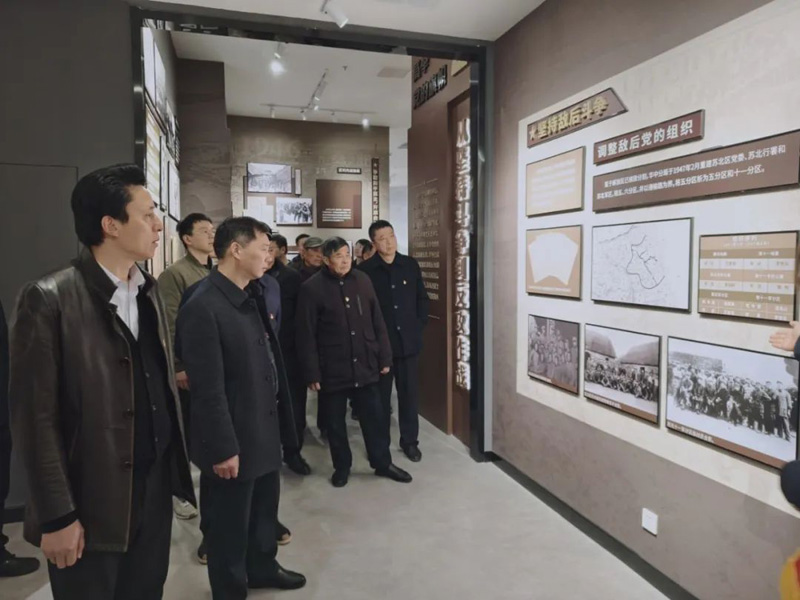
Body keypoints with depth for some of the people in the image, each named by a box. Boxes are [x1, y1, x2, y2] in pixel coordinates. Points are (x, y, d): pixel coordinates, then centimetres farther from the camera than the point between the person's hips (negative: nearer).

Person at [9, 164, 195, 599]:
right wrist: (57, 517, -12)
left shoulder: (149, 290, 6)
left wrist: (175, 463, 7)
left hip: (155, 485, 6)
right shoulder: (49, 299, -14)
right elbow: (36, 418, -14)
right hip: (92, 503, -6)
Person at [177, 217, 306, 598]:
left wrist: (272, 423, 14)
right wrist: (222, 449, -19)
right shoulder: (203, 307, -22)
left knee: (265, 510, 25)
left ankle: (262, 569, 48)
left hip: (263, 434, 8)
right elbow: (208, 390, -22)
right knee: (230, 524, 14)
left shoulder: (248, 299, 5)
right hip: (233, 443, -8)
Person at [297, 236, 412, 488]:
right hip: (332, 369, -2)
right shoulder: (312, 288, -8)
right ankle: (341, 467, 31)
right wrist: (312, 373, -10)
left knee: (375, 417, 11)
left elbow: (377, 323, 7)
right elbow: (306, 335, -8)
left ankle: (383, 463, 30)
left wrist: (384, 357, 5)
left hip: (365, 365, 3)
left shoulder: (362, 280, 3)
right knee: (335, 422, 12)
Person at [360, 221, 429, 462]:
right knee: (380, 395, 10)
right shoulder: (366, 270, -6)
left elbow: (422, 298, 10)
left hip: (408, 340, 2)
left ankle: (410, 441, 24)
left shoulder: (410, 265, 4)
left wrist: (419, 324, 2)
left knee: (409, 393, 10)